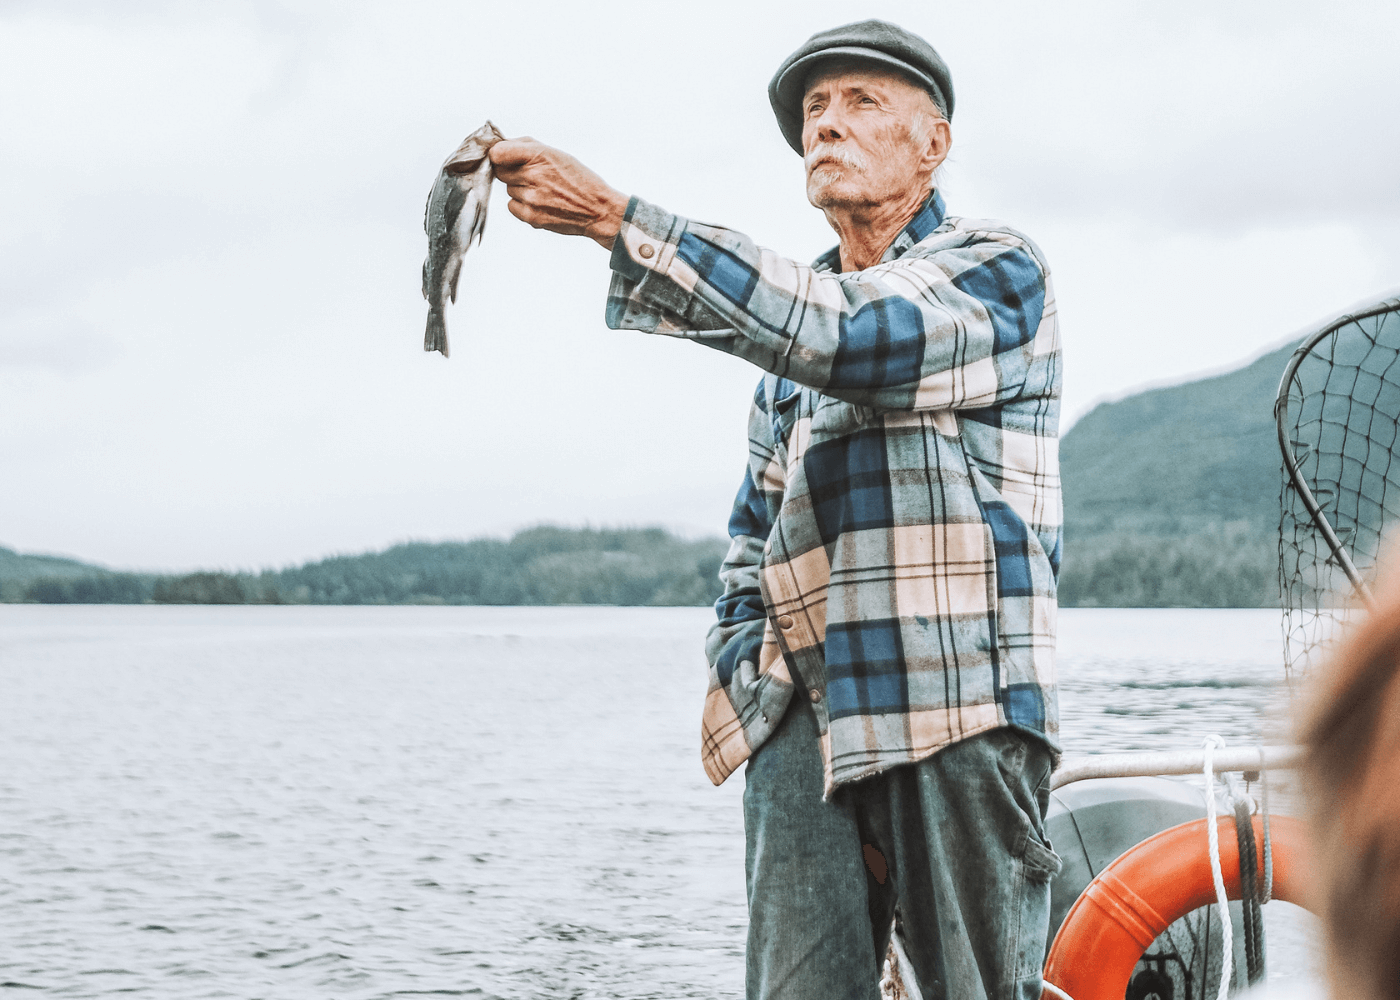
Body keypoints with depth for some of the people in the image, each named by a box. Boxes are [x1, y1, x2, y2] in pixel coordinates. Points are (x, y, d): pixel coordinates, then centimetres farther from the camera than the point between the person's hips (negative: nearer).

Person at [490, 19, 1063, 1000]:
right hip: (802, 708, 5)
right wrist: (737, 664, 9)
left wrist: (613, 217, -22)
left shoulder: (998, 269, 2)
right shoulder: (799, 306, 22)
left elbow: (845, 336, -18)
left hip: (959, 705, -5)